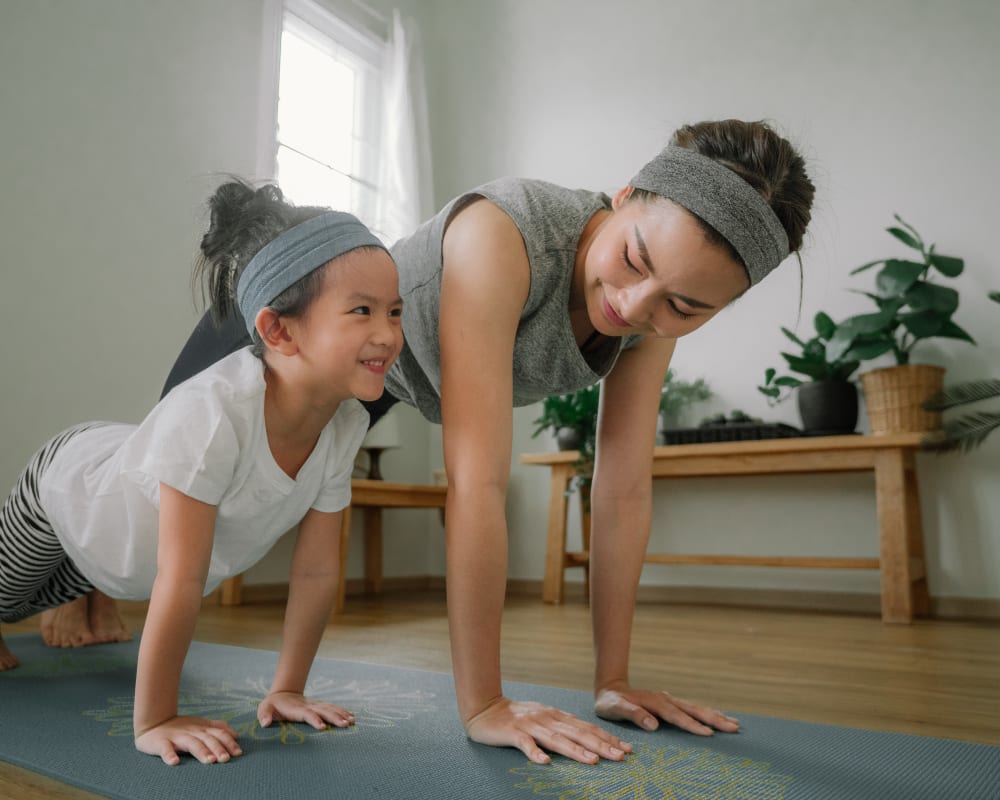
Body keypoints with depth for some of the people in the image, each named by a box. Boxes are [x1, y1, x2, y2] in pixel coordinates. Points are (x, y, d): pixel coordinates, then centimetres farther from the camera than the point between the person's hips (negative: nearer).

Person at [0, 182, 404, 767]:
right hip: (68, 482, -5)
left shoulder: (346, 424, -28)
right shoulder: (211, 414, -47)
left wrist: (288, 689, -14)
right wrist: (154, 722, -32)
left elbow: (318, 570, -19)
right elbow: (181, 582, -41)